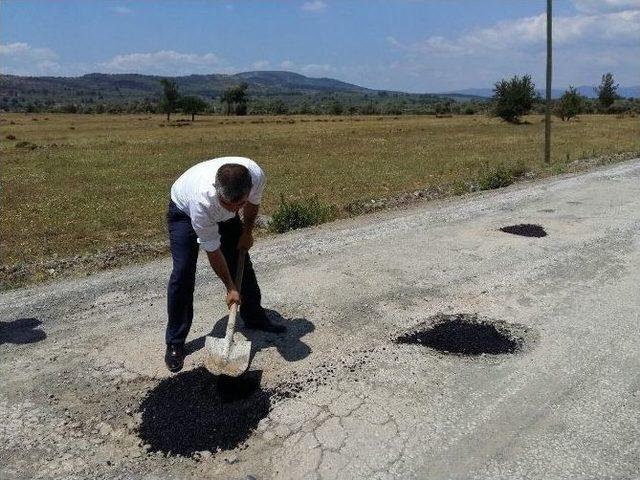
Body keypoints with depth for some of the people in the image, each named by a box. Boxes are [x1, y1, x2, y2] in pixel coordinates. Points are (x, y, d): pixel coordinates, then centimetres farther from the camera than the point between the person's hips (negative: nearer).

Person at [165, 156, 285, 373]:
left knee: (241, 261, 5)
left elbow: (253, 203, -7)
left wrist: (247, 233, 4)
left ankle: (254, 317, 26)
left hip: (222, 216, 5)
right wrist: (230, 288, -20)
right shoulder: (202, 201, -45)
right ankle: (175, 343, -2)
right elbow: (213, 251, -30)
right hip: (184, 211, -4)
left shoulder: (256, 175, -35)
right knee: (183, 271, -14)